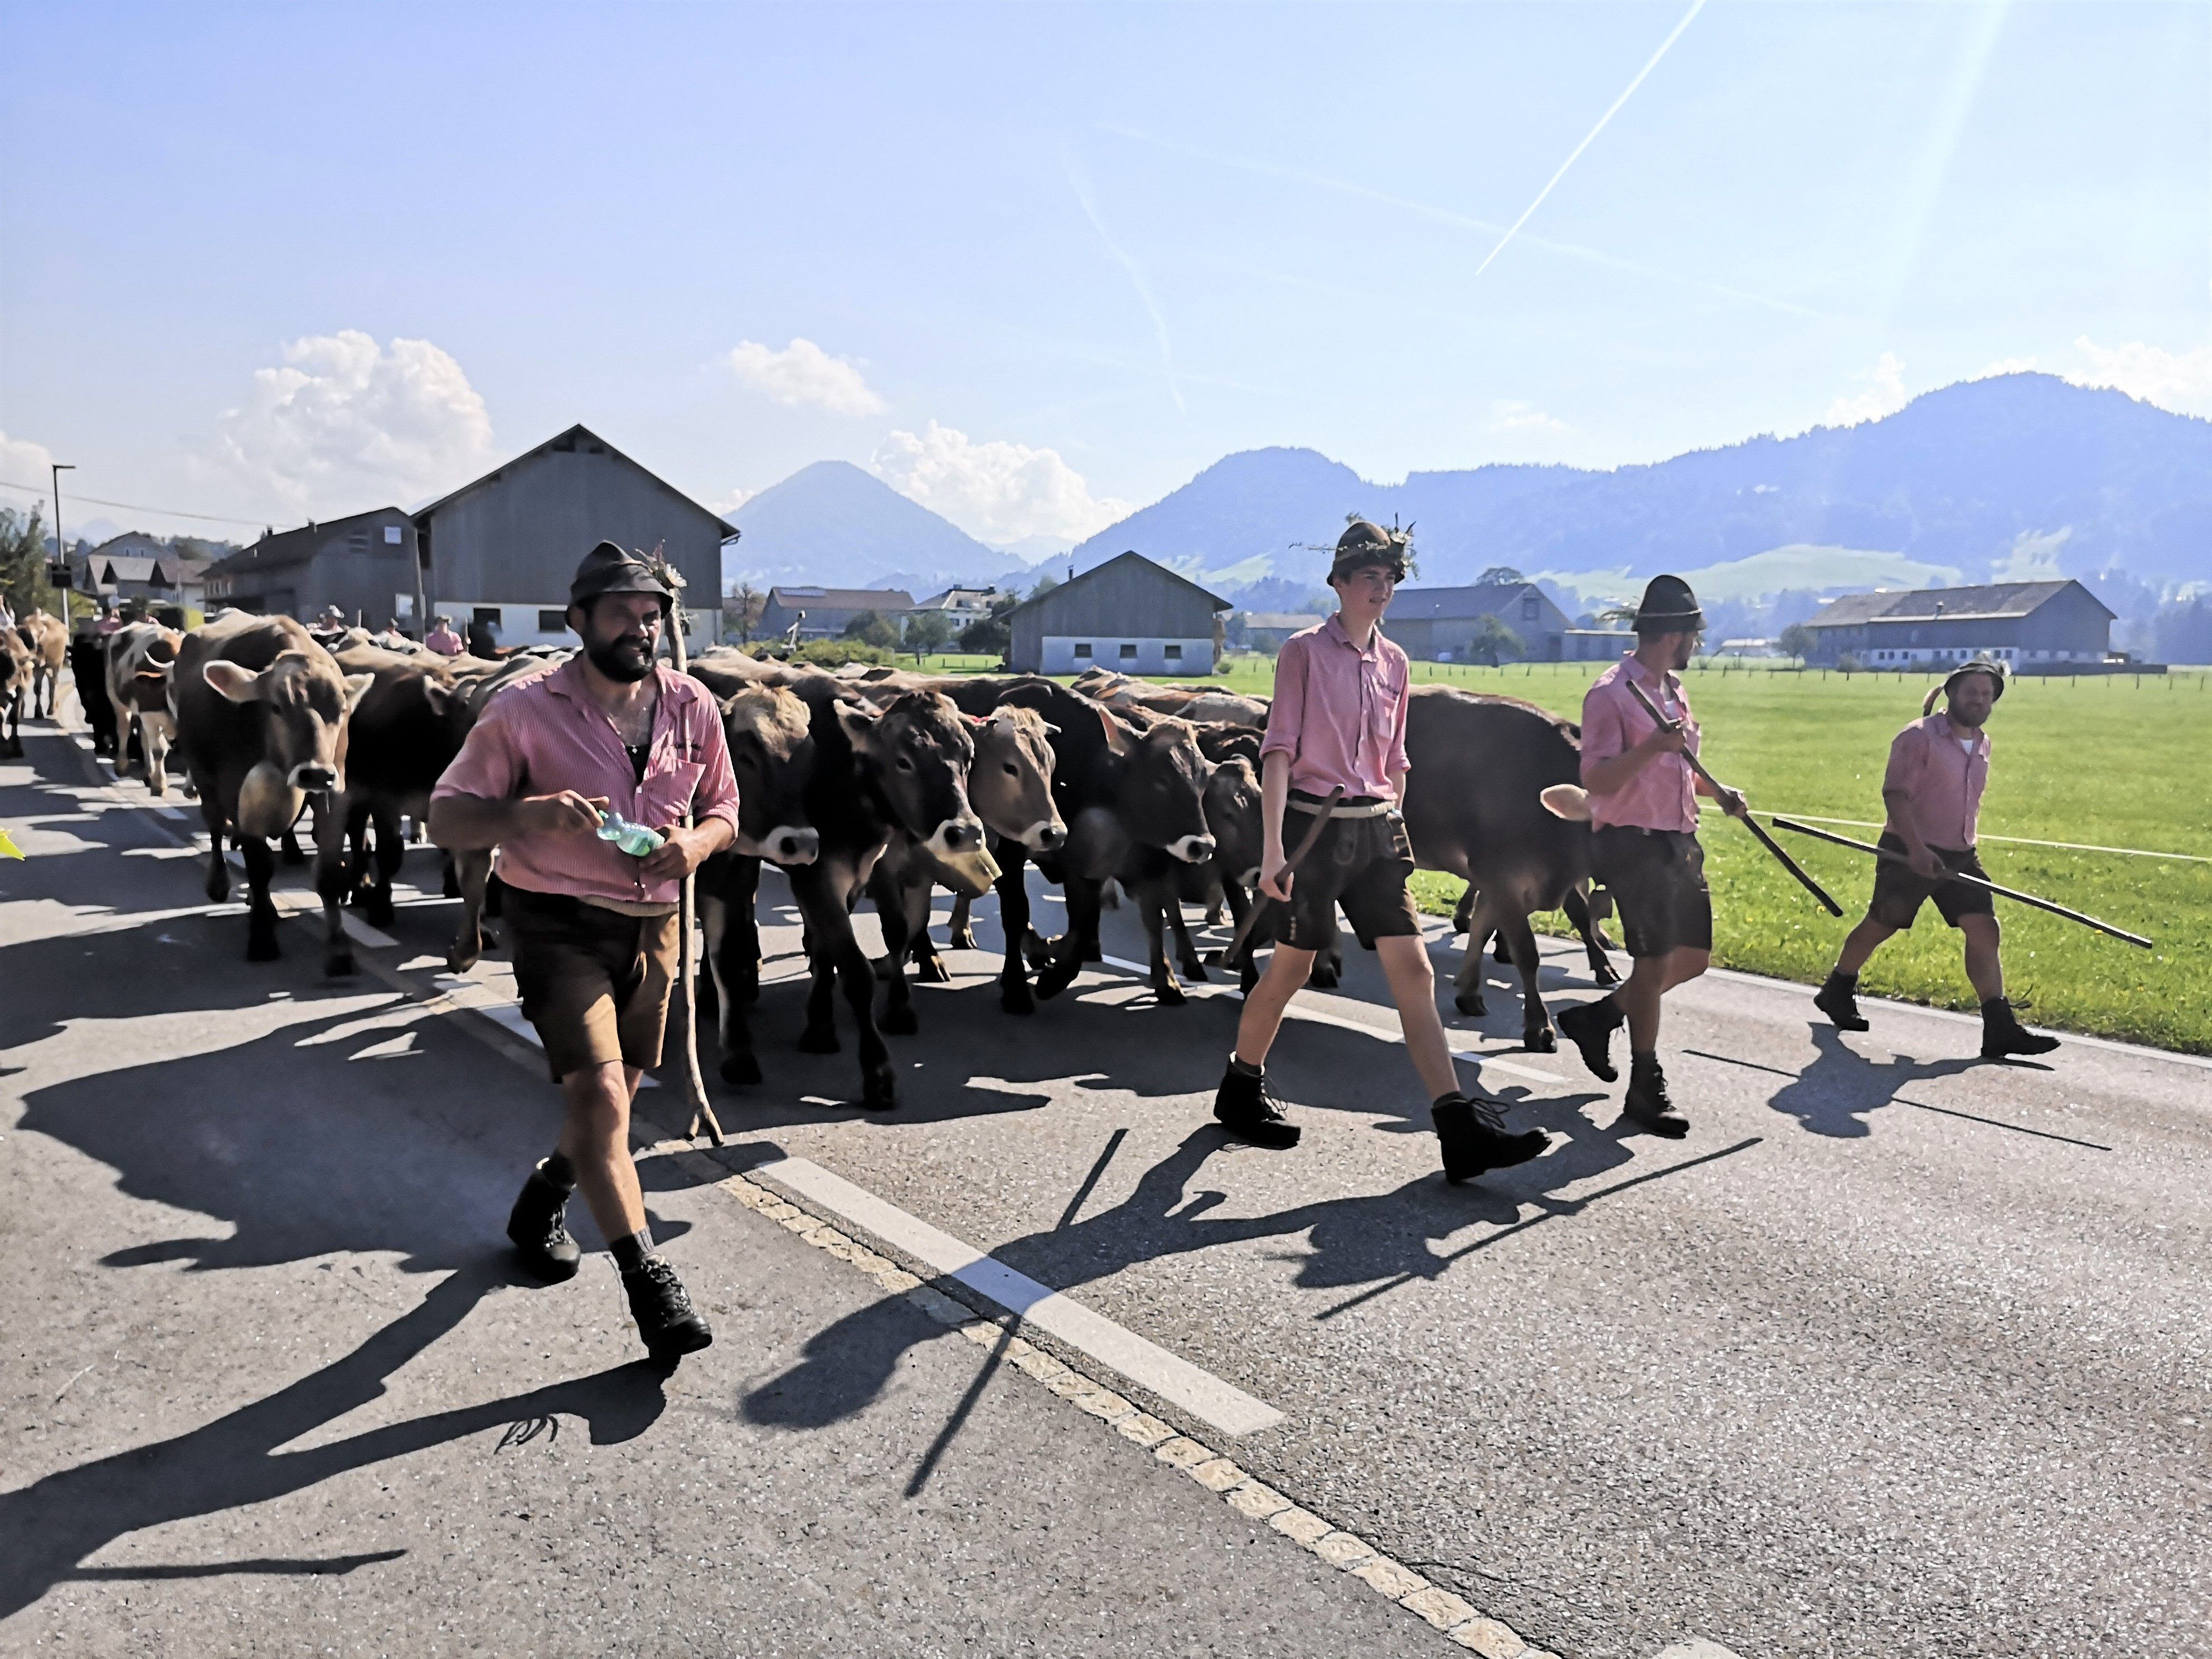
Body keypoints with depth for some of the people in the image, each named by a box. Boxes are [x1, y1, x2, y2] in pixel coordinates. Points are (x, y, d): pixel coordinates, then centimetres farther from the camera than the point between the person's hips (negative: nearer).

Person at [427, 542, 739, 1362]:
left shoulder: (692, 707, 2)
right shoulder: (526, 710, -10)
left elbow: (723, 808, 14)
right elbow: (445, 817, -8)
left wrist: (698, 842, -10)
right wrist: (525, 813, -28)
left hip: (652, 925, 5)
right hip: (560, 922, -5)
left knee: (612, 1096, 17)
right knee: (599, 1093, -17)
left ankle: (541, 1201, 47)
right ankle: (649, 1282, -11)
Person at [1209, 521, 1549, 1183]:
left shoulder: (1394, 662, 12)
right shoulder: (1304, 651, -5)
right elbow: (1279, 750, -11)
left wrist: (1395, 826, 16)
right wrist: (1272, 849, -17)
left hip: (1378, 831, 5)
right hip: (1314, 825, -5)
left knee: (1413, 971, -2)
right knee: (1292, 968, 5)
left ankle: (1460, 1127, -3)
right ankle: (1241, 1089, 28)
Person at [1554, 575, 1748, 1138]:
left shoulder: (1673, 689, 15)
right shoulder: (1610, 694, -13)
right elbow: (1596, 781, -19)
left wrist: (1716, 791, 10)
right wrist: (1653, 746, -31)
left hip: (1679, 843, 9)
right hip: (1633, 844, -9)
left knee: (1693, 957, 12)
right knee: (1655, 962, -5)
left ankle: (1598, 1016, 28)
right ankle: (1646, 1092, 7)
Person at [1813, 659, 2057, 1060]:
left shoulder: (1982, 744, 12)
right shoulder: (1918, 737, -12)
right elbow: (1895, 795, -19)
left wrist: (1965, 845, 20)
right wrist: (1917, 849, -27)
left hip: (1958, 856, 7)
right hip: (1909, 853, -7)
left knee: (1984, 930, -3)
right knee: (1880, 926, 5)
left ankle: (2000, 1028, -1)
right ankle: (1836, 993, 27)